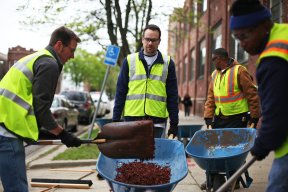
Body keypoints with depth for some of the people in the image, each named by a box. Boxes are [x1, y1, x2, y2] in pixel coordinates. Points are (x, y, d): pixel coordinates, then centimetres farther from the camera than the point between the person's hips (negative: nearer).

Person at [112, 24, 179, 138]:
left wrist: (174, 124, 2)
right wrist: (115, 120, 2)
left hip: (157, 121, 0)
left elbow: (172, 96, 7)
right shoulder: (129, 61, 7)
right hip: (132, 120, 1)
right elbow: (120, 93, 8)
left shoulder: (167, 63, 7)